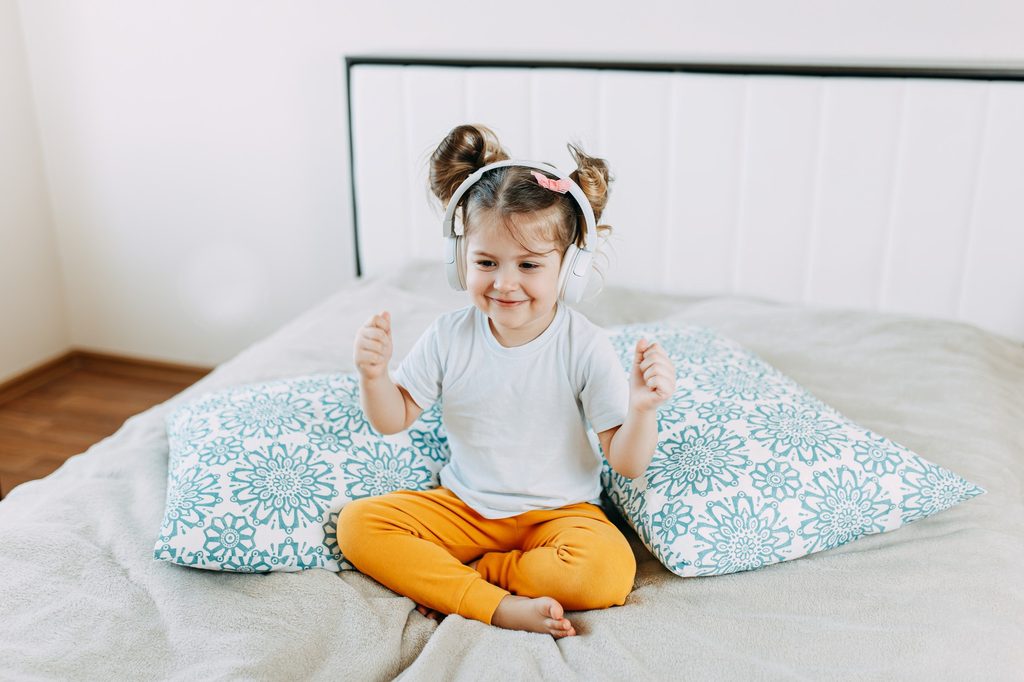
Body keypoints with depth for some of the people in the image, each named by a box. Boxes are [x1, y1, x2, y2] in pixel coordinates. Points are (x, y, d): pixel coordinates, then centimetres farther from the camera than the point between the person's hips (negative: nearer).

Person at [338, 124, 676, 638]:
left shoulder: (584, 346, -15)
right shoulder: (449, 337, -7)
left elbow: (628, 464, -13)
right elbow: (393, 419, 2)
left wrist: (642, 408, -33)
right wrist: (372, 374, -18)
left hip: (559, 512, -2)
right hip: (463, 506, 3)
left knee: (608, 572, -32)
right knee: (358, 524, -15)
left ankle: (449, 577, -14)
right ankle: (499, 606, -23)